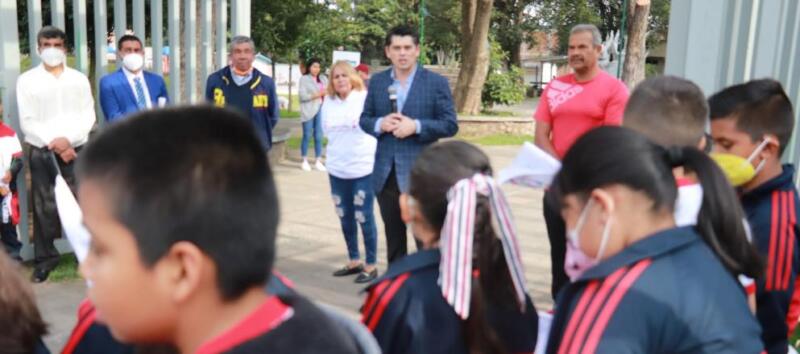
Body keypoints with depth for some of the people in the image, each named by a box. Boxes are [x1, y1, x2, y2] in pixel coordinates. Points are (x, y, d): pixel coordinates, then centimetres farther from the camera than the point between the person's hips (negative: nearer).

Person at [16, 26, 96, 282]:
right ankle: (45, 258, 10)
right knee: (44, 207, 2)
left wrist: (68, 138, -12)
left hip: (77, 149, 1)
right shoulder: (27, 80, 5)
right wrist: (53, 142, -11)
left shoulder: (79, 79, 9)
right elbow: (27, 121, -1)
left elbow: (88, 115, 2)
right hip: (42, 152, 0)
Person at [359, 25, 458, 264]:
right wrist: (379, 124, -12)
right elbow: (364, 119, 11)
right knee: (393, 239, 17)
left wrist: (416, 126, -20)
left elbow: (450, 125, -7)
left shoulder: (436, 82, -3)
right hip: (386, 174, 4)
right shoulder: (377, 81, 8)